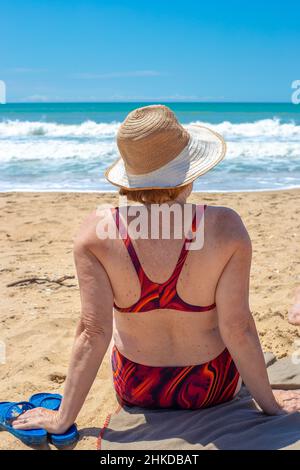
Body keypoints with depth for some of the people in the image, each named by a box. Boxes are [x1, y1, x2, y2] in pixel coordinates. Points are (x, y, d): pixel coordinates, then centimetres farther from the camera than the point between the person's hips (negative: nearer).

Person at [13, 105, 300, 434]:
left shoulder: (97, 231, -24)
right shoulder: (225, 227, -26)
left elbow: (93, 332, -23)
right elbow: (237, 328, -21)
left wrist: (62, 419, -10)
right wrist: (269, 403, -4)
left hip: (135, 392, 1)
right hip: (213, 389, 0)